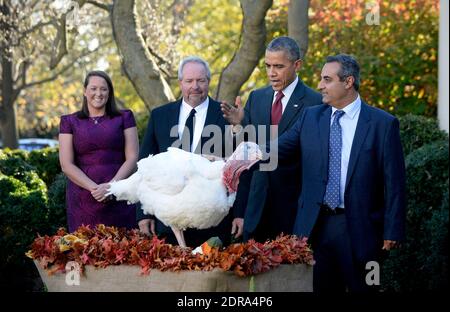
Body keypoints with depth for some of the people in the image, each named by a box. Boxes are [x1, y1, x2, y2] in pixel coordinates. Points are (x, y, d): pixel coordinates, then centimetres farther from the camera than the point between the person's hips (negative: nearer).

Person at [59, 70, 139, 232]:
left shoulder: (124, 118, 11)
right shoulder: (70, 122, 10)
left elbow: (132, 158, 3)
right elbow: (66, 165, 2)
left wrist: (111, 186, -12)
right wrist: (94, 188, -12)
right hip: (83, 199, 0)